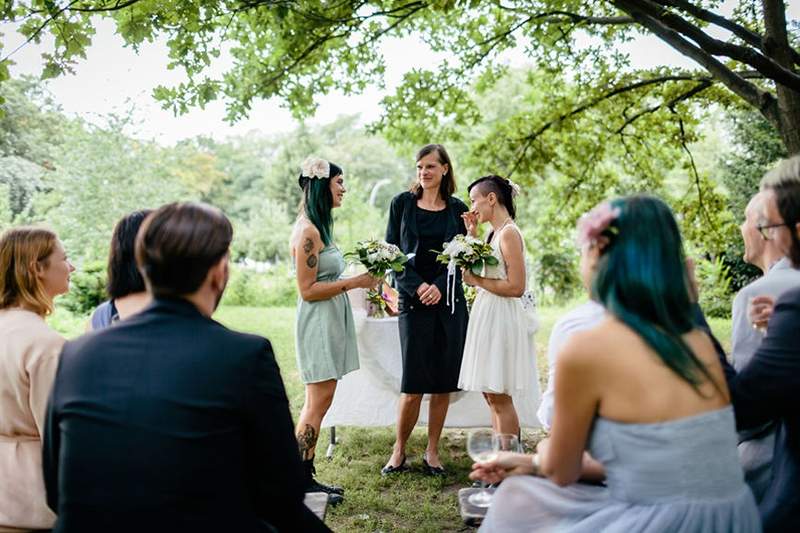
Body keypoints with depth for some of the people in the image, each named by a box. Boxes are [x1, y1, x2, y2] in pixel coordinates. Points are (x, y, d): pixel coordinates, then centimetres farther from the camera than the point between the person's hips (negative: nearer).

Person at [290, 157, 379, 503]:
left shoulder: (319, 226, 14)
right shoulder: (307, 231, -16)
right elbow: (308, 289, -18)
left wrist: (362, 279, 10)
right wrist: (354, 282, -17)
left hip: (331, 321, 10)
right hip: (318, 322, -10)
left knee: (318, 402, 12)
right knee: (318, 402, -5)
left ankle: (305, 477, 19)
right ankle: (300, 481, 4)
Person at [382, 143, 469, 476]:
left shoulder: (457, 209, 7)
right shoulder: (402, 203, 4)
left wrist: (439, 286, -11)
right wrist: (417, 286, -11)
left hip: (449, 301, 2)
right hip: (413, 302, -2)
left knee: (444, 384, 5)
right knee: (413, 385, -3)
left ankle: (432, 452, 18)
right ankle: (399, 451, 15)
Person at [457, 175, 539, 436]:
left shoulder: (509, 233, -15)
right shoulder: (494, 232, 13)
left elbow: (517, 287, -19)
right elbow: (479, 266, 17)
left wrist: (477, 281, -13)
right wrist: (472, 233, 12)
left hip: (501, 317, -10)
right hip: (488, 316, 10)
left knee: (499, 397, -3)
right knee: (492, 396, 14)